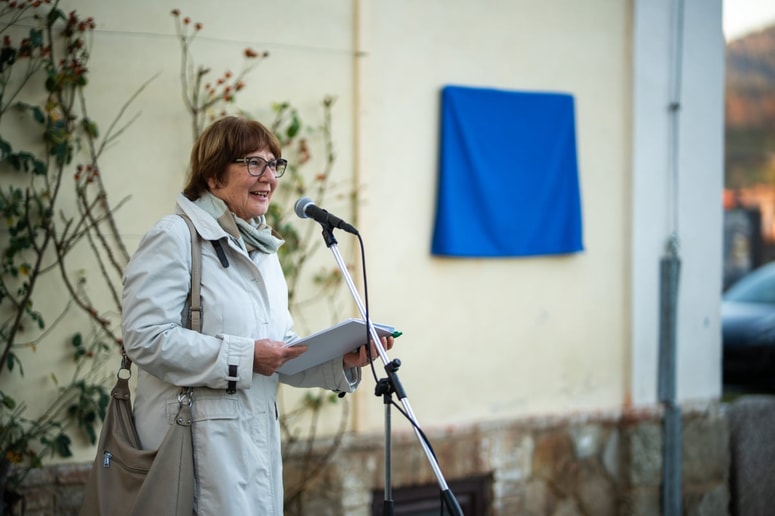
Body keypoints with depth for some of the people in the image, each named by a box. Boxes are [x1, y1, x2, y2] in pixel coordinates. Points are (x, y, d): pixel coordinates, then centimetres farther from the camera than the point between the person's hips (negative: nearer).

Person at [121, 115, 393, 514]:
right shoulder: (175, 238, -10)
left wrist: (341, 361, -2)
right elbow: (145, 338, -20)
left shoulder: (263, 249, 17)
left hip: (258, 443, 8)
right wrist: (245, 356, -20)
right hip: (198, 446, -8)